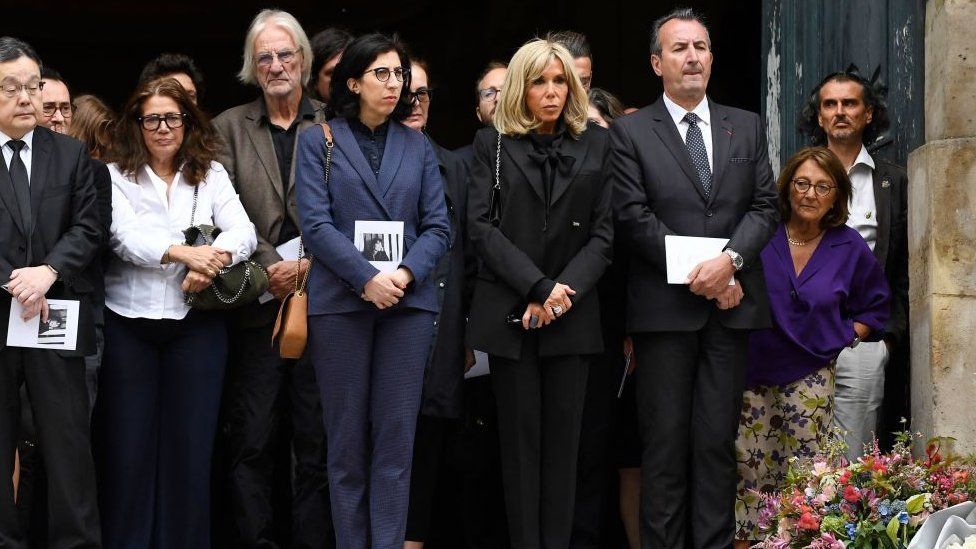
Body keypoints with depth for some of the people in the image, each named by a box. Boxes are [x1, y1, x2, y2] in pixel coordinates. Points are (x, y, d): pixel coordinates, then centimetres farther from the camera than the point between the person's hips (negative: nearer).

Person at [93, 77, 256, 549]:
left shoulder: (211, 174, 9)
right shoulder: (117, 176, 4)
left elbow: (243, 231, -2)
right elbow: (124, 236, -11)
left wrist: (211, 261, -23)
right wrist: (184, 253, -28)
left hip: (195, 324, 1)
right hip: (128, 321, -1)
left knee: (190, 443, 1)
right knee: (127, 445, 0)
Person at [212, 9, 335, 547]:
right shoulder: (230, 127, 11)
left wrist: (307, 266, -12)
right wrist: (269, 268, -10)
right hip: (258, 304, 1)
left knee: (317, 442, 1)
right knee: (253, 442, 0)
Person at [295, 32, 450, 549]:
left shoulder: (417, 146, 12)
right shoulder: (318, 141, 4)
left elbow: (437, 226, 7)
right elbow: (316, 222, -6)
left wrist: (407, 274, -11)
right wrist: (368, 278, -16)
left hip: (408, 303, 2)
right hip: (340, 302, -2)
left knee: (395, 438, -1)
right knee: (347, 438, 2)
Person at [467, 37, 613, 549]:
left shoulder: (595, 143, 9)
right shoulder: (493, 143, 7)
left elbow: (602, 232, 4)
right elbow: (482, 226, -3)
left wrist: (564, 291, -11)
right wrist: (539, 288, -13)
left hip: (571, 314, 1)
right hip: (509, 313, -1)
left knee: (563, 436, 1)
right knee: (520, 436, 0)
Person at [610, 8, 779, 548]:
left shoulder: (747, 127, 14)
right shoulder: (630, 132, 3)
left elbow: (764, 205, 7)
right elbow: (635, 216, -5)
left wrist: (730, 259, -12)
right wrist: (699, 277, -10)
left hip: (731, 306, 3)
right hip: (665, 307, -2)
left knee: (718, 440, 3)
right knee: (665, 443, 0)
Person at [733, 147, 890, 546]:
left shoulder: (850, 249, 2)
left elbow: (874, 307, 16)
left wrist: (844, 336, 4)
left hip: (810, 376, 1)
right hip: (752, 371, -1)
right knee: (748, 470, -2)